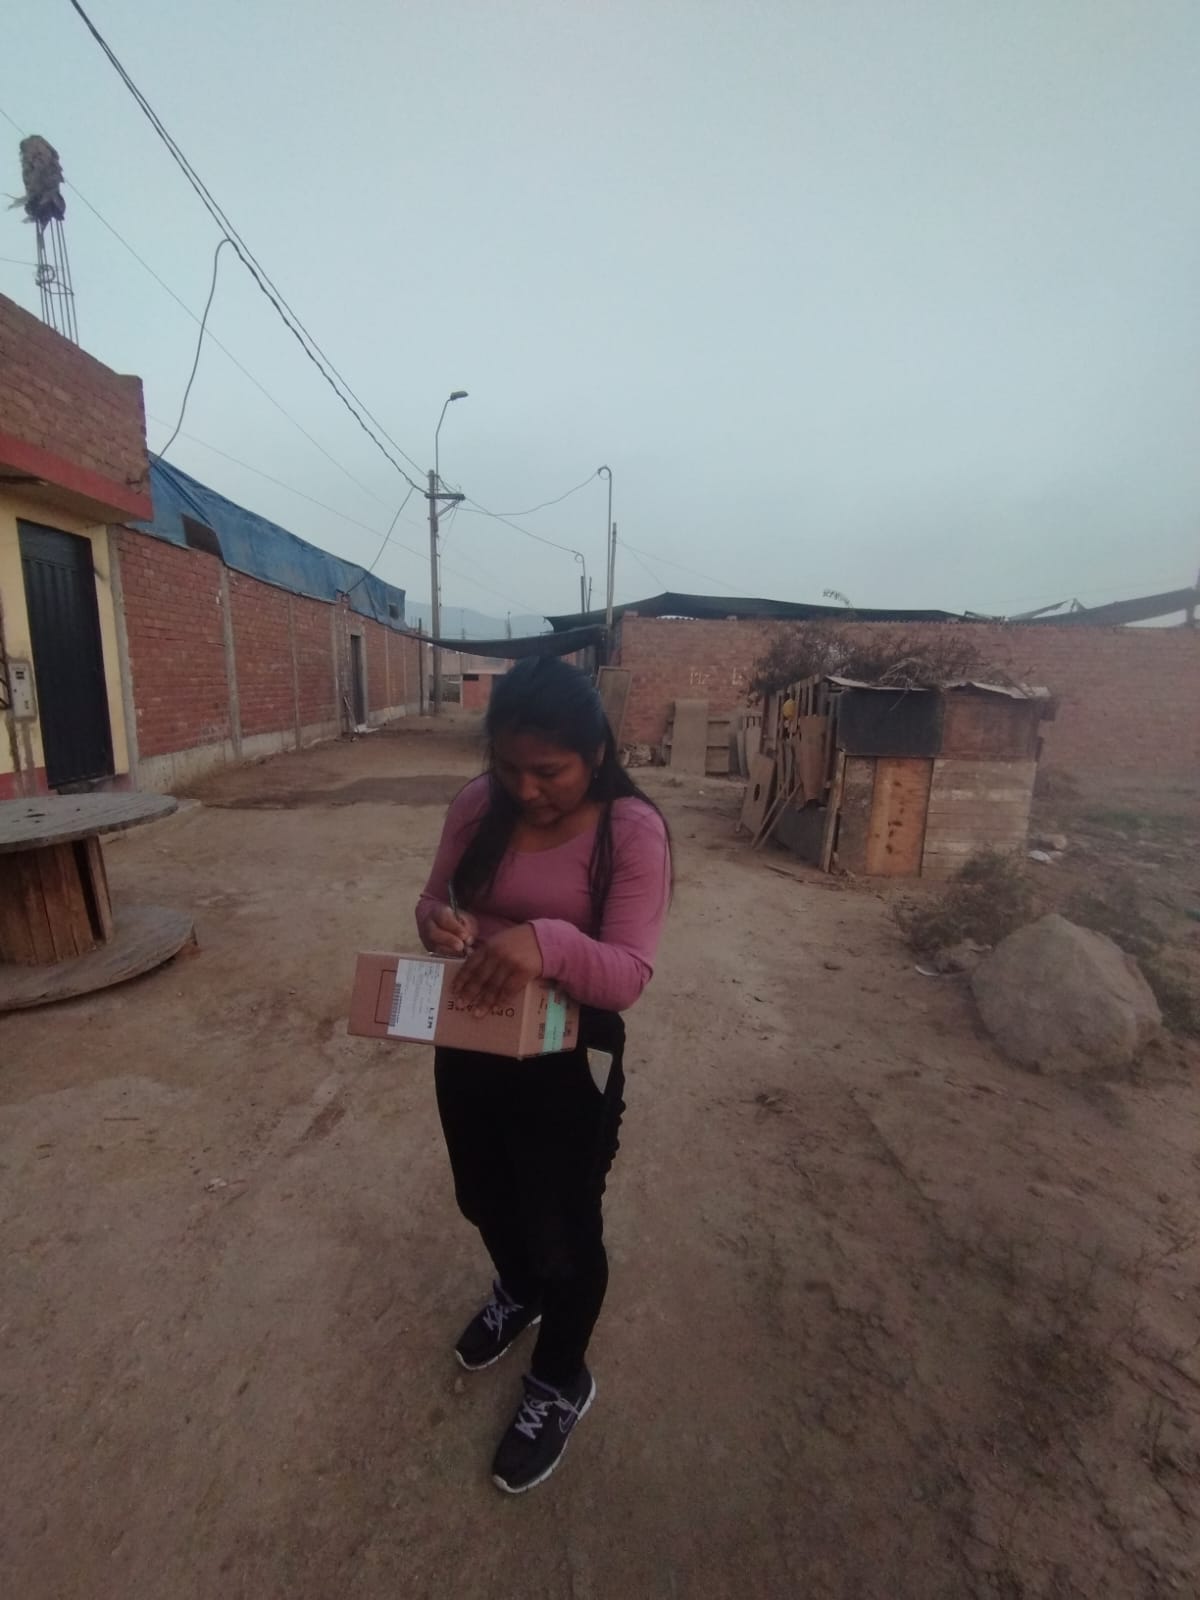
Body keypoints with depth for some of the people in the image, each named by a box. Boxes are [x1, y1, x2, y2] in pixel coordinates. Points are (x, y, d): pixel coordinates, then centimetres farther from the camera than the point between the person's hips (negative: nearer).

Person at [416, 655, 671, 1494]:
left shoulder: (633, 829, -20)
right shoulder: (477, 805, -6)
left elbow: (628, 974, -25)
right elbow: (438, 897, 3)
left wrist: (547, 942, -44)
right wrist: (438, 920, -21)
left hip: (568, 1064, -5)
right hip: (468, 1049, 6)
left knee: (562, 1230, 16)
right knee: (484, 1199, 29)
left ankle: (561, 1382, 48)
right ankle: (517, 1292, 63)